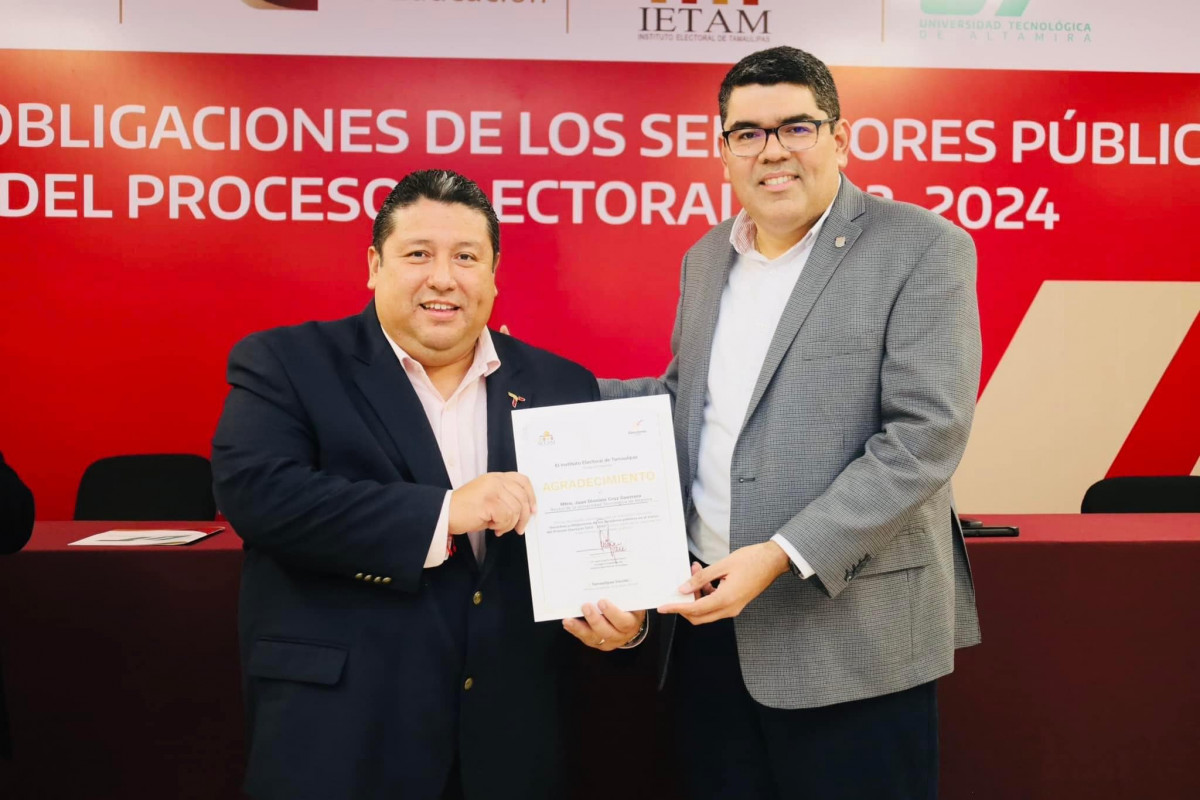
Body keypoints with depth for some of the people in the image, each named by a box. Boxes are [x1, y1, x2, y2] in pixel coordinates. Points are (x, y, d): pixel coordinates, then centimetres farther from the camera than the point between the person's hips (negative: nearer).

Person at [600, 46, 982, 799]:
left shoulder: (923, 249, -8)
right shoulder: (705, 258, 12)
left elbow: (925, 434, -15)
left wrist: (782, 556, -21)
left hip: (848, 630, -5)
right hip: (708, 609, 6)